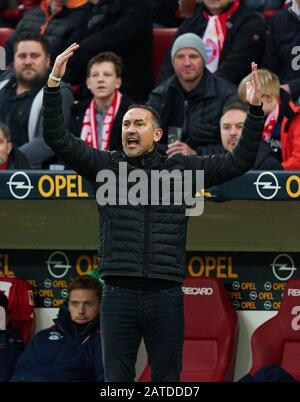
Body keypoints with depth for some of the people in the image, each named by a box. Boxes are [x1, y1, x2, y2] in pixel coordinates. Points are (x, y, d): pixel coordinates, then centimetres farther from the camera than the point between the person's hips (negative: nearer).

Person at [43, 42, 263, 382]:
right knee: (116, 381, 2)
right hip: (118, 295, 0)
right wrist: (54, 83, -8)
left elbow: (238, 162, 10)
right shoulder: (106, 166, 9)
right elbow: (57, 138, 2)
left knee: (167, 381, 5)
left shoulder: (180, 168, 11)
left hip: (165, 297, 0)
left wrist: (255, 111, 0)